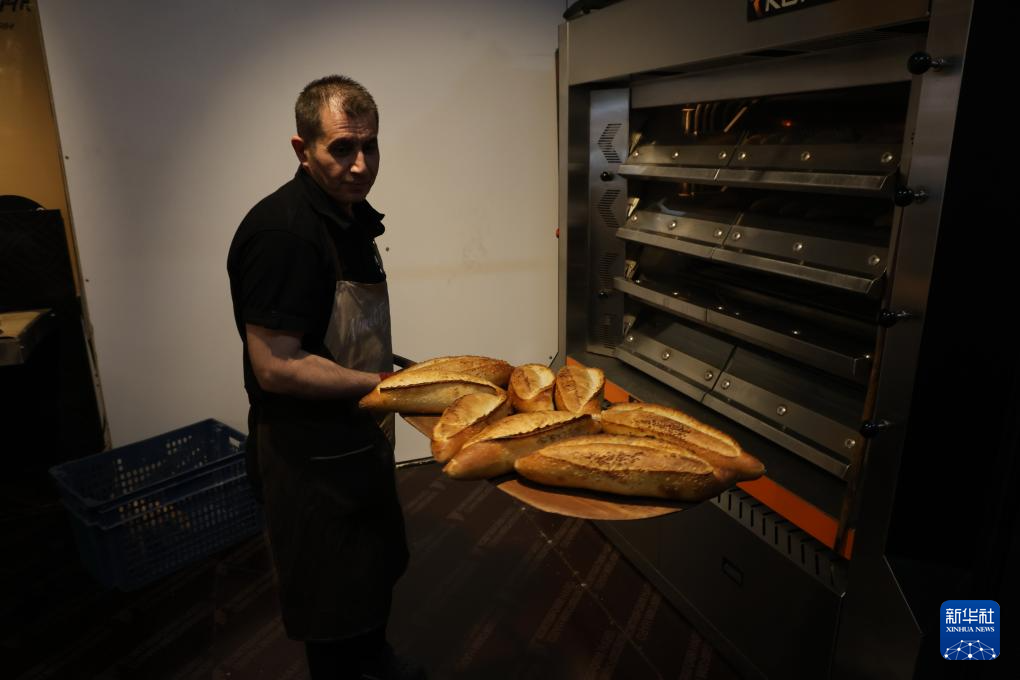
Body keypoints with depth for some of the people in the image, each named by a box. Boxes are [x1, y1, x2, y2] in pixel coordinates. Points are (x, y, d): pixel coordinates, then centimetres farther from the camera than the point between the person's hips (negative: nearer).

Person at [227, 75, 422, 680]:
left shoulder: (353, 212, 4)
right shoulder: (282, 229, -25)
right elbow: (275, 368, -27)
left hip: (360, 436, 9)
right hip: (310, 454, -9)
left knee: (378, 564, 27)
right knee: (333, 592, 12)